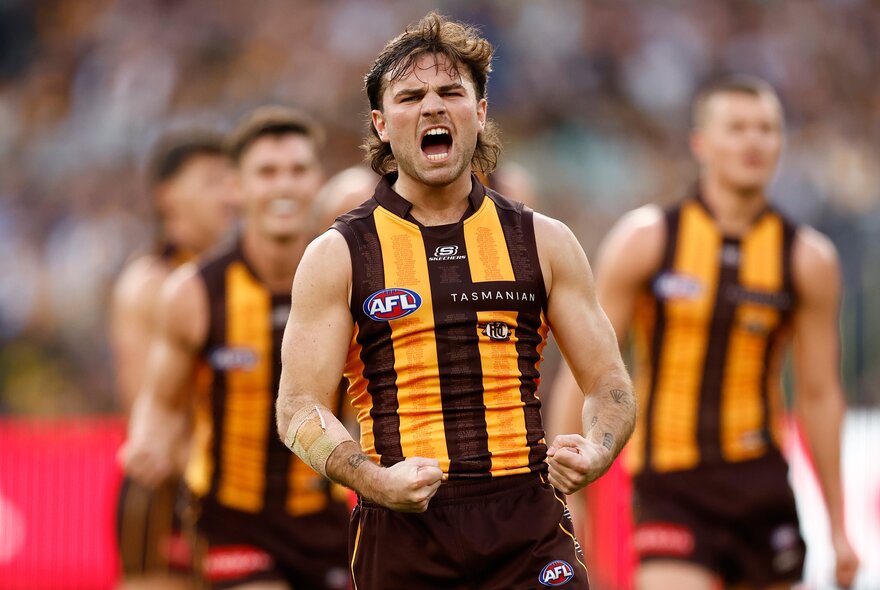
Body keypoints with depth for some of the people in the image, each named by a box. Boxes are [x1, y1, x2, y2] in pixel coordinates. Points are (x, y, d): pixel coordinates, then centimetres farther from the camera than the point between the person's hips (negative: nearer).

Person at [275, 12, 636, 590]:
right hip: (400, 529, -1)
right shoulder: (339, 256, 5)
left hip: (527, 526, 1)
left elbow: (609, 383, 12)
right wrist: (375, 480, -19)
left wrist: (596, 451, -10)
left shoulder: (544, 242, 10)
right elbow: (301, 407, 0)